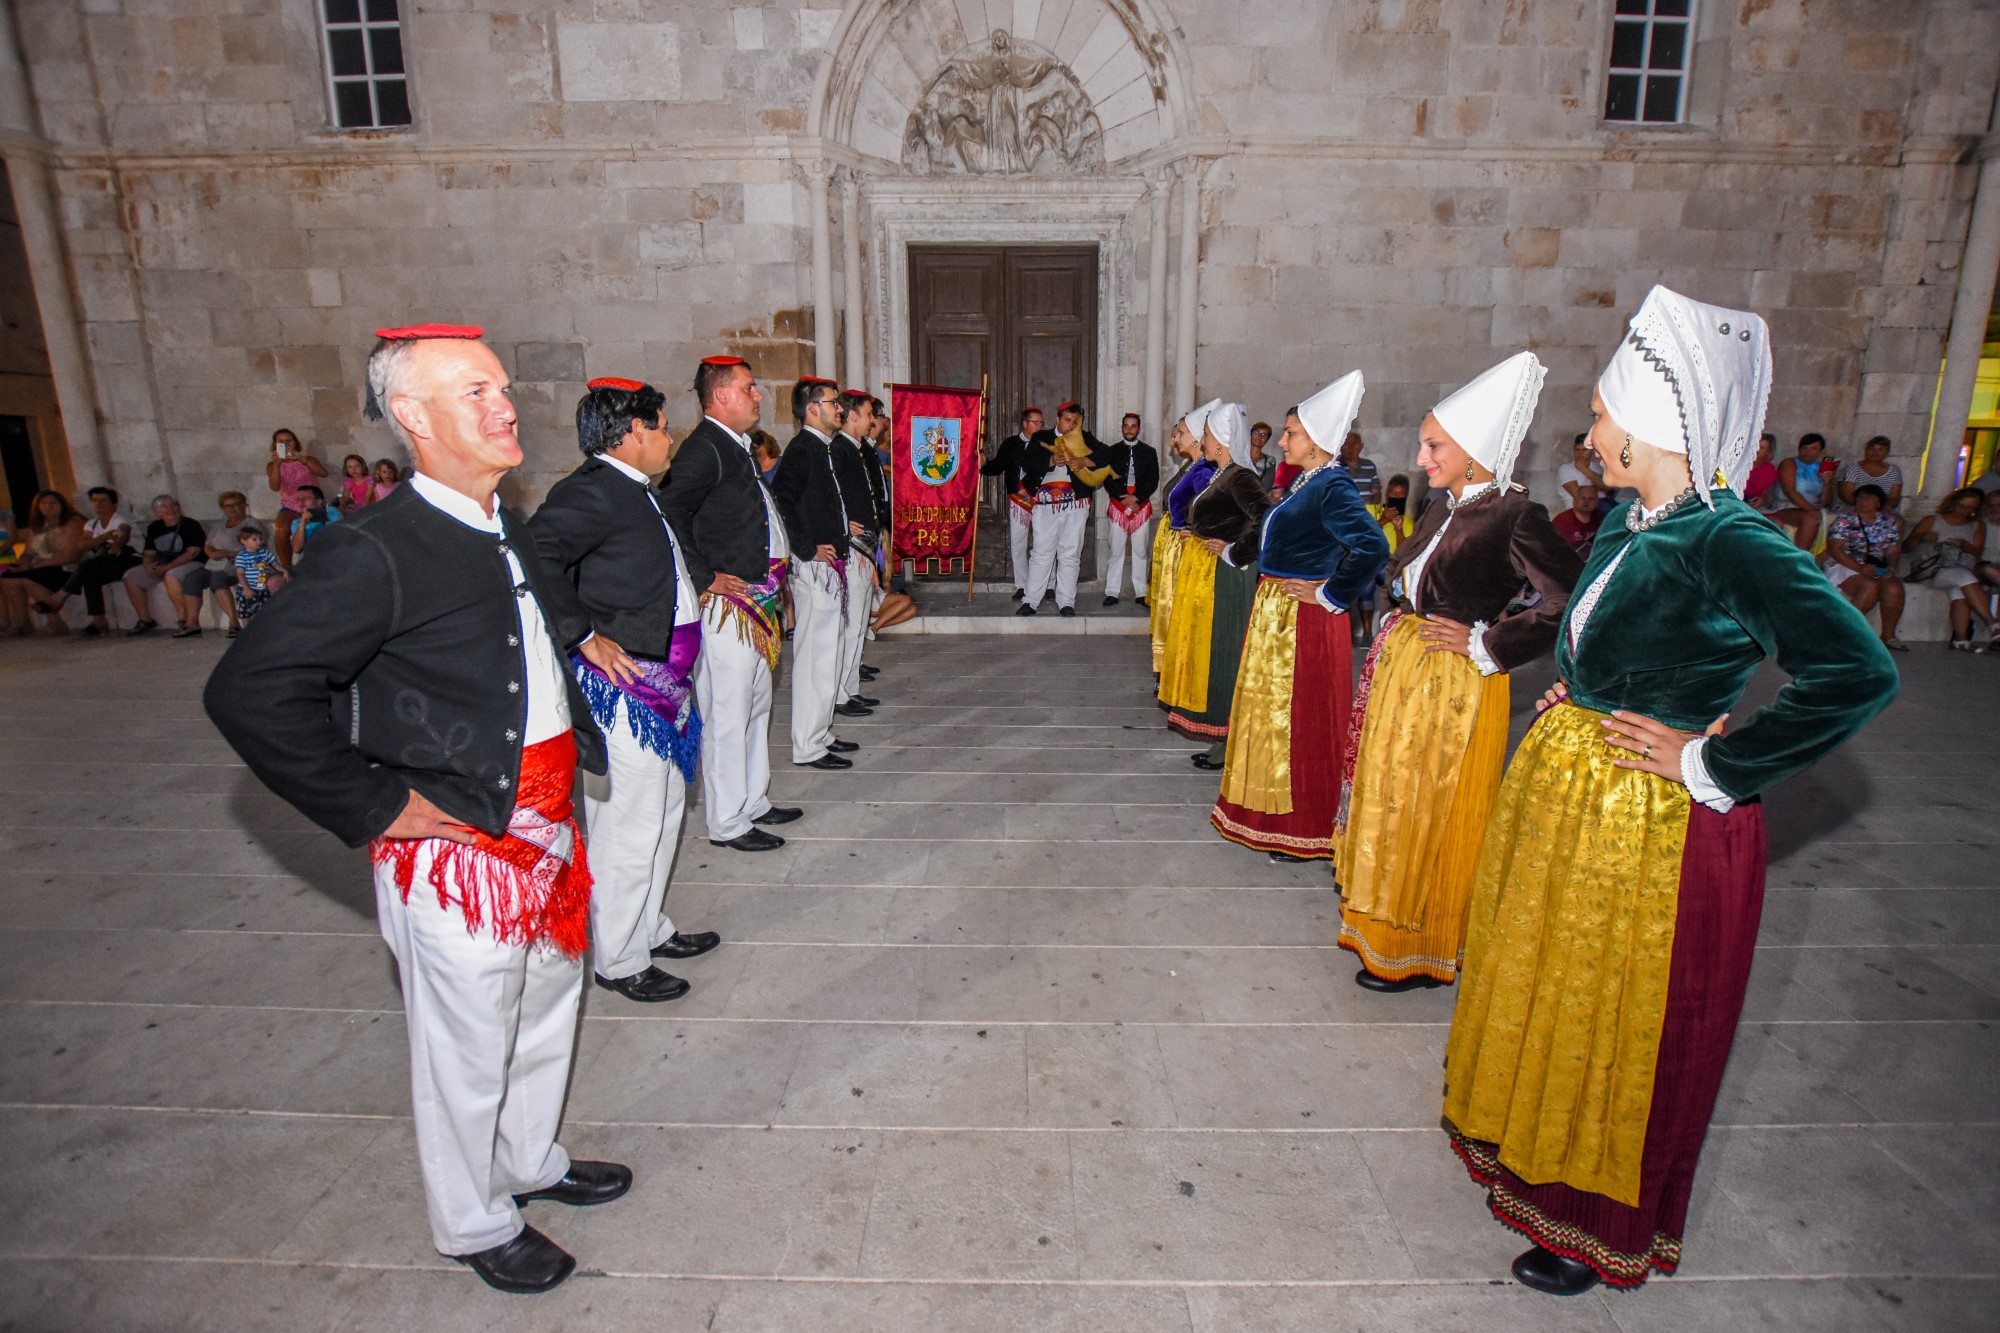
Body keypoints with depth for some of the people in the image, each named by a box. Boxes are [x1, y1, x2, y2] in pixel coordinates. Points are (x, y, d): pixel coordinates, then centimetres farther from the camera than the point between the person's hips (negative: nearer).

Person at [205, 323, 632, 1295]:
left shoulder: (509, 532, 6)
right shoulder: (376, 551, -19)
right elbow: (249, 689, -23)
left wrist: (586, 638, 12)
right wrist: (377, 807, -20)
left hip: (547, 832, 8)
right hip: (455, 851, -8)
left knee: (546, 1013, 25)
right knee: (467, 1054, 12)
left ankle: (529, 1159, 49)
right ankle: (473, 1224, 37)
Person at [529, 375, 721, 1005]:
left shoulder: (635, 492, 13)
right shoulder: (591, 490, -17)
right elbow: (535, 560, -29)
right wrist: (586, 638, -25)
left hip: (661, 682, 11)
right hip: (622, 684, -11)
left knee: (663, 809, 21)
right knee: (628, 825, 1)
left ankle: (649, 927, 38)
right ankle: (617, 960, 18)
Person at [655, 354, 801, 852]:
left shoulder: (737, 447, 14)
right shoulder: (704, 448, -15)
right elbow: (669, 514, -24)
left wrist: (773, 581, 14)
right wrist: (706, 579, -21)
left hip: (755, 603, 10)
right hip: (727, 604, -10)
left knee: (756, 705, 19)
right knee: (727, 714, -2)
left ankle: (753, 801, 33)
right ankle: (727, 822, 10)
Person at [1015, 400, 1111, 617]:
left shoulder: (1085, 439, 13)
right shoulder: (1041, 438, 12)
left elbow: (1105, 457, -2)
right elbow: (1027, 462, -2)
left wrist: (1082, 461, -17)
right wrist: (1051, 461, -16)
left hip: (1075, 504, 1)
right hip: (1045, 504, -1)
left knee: (1070, 554, 3)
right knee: (1040, 552, -1)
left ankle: (1066, 602, 9)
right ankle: (1029, 601, 4)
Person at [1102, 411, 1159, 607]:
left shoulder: (1149, 452, 8)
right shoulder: (1112, 452, 8)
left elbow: (1153, 481, 3)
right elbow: (1107, 480, 2)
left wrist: (1136, 497, -10)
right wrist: (1124, 499, -8)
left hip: (1141, 506, 0)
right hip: (1118, 506, 0)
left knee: (1141, 551, 0)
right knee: (1116, 551, -1)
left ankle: (1141, 593, 5)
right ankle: (1112, 592, 2)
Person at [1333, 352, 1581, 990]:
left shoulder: (1516, 518, -17)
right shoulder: (1442, 506, 7)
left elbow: (1573, 602, -26)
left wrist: (1487, 645, -19)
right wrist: (1393, 632, 8)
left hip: (1455, 685, -8)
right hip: (1399, 669, 8)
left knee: (1433, 812, 3)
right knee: (1391, 796, 17)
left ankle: (1423, 953, 21)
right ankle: (1386, 922, 35)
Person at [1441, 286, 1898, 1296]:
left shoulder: (1730, 544, -22)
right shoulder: (1630, 522, 3)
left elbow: (1859, 674, -33)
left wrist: (1715, 768, -24)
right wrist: (1577, 695, 9)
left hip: (1649, 825, -8)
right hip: (1562, 787, 8)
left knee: (1616, 1025, 10)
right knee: (1544, 988, 23)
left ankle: (1600, 1229, 33)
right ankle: (1528, 1144, 47)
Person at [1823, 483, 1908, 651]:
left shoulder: (1888, 521, 12)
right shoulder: (1845, 519, -3)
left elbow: (1893, 550, 10)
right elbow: (1834, 549, -12)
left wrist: (1891, 566, -12)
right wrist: (1860, 568, -20)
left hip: (1877, 569, 4)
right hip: (1846, 566, -4)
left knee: (1895, 587, -24)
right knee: (1871, 586, -31)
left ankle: (1888, 635, -13)